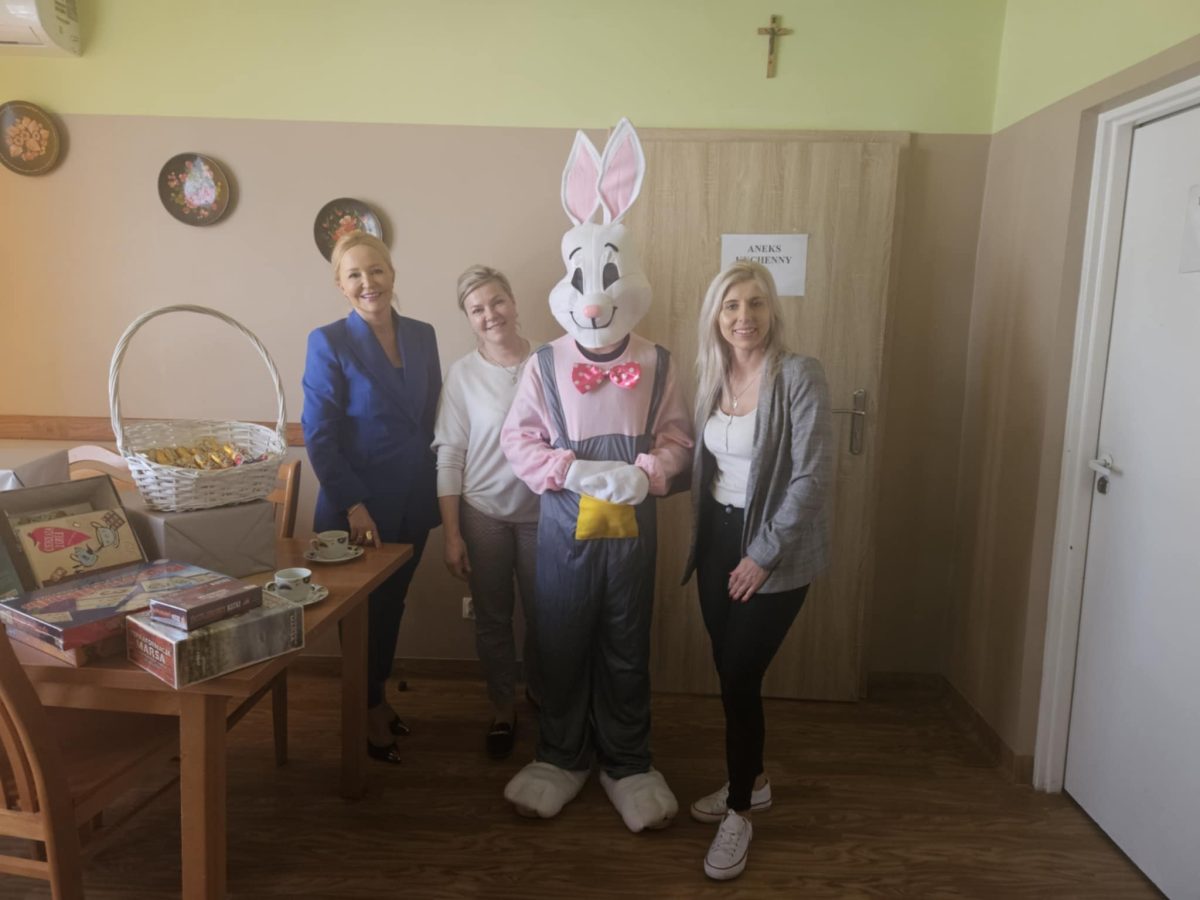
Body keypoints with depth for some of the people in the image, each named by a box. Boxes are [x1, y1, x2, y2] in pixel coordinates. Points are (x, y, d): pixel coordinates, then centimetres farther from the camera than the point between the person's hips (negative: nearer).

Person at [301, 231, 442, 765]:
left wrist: (437, 493, 7)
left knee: (391, 604, 18)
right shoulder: (328, 343, -10)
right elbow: (318, 435, -13)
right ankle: (366, 712, 30)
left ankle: (378, 698, 38)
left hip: (413, 504, 5)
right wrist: (353, 505, -18)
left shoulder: (422, 336, 4)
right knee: (362, 608, 11)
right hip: (359, 506, -5)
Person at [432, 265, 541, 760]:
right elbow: (448, 455, -4)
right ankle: (503, 710, 32)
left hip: (543, 511, 0)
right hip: (483, 513, 0)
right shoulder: (462, 372, -5)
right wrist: (451, 534, -6)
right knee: (493, 618, 11)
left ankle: (540, 691, 40)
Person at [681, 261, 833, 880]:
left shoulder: (799, 376, -15)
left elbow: (811, 478, -18)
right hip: (718, 537, 6)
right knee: (730, 670, 15)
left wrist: (763, 556, -16)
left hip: (775, 552, -6)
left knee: (740, 676, -2)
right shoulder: (712, 375, 5)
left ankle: (739, 811, 19)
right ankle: (752, 781, 37)